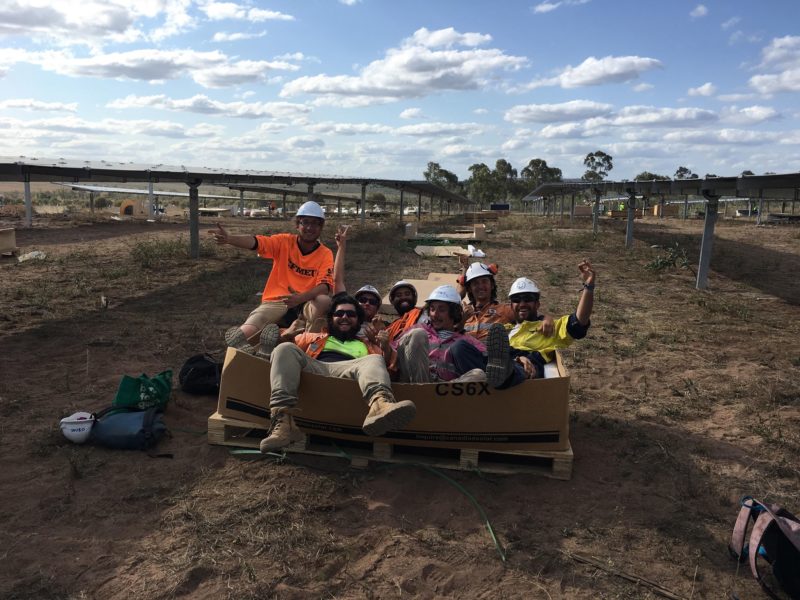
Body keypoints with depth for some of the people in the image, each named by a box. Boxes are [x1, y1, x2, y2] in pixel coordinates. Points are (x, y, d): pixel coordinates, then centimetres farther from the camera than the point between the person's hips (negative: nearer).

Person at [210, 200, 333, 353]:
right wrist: (229, 239, -37)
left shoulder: (326, 254, -1)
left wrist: (300, 298, -35)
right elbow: (256, 242, -16)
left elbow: (324, 286, -15)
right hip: (276, 301, 0)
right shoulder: (284, 242, 0)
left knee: (324, 300, -36)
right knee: (242, 334, -25)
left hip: (306, 304, 0)